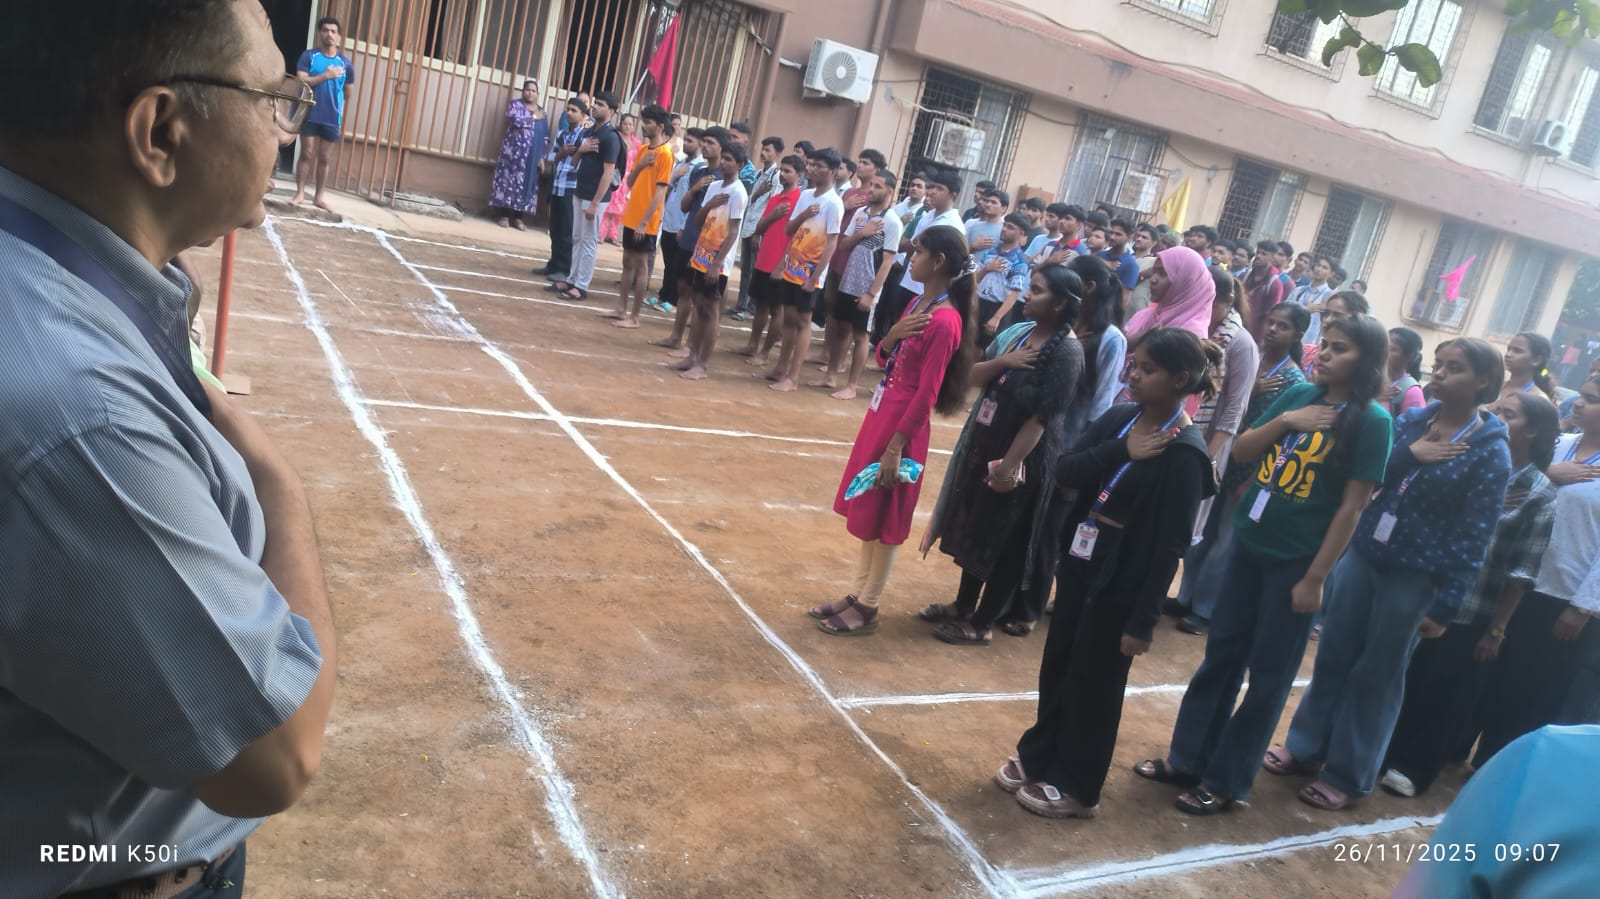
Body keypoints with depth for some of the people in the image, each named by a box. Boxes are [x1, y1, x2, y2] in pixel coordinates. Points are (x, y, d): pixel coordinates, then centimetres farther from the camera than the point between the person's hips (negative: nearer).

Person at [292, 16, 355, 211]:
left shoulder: (346, 63, 4)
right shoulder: (309, 56, 0)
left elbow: (348, 93, 12)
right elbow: (301, 81, -12)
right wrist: (326, 75, -16)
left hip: (333, 119, 2)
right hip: (311, 116, -2)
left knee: (325, 158, 5)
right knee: (307, 154, 0)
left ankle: (318, 196, 13)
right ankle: (300, 193, 6)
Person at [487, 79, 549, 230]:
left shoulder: (542, 111, 14)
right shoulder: (515, 104, 3)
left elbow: (546, 136, 11)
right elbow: (516, 121, -18)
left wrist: (542, 156, 1)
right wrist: (533, 118, -5)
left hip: (532, 155, 4)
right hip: (514, 150, -4)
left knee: (526, 183, 2)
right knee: (509, 179, -4)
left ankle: (518, 216, 8)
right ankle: (503, 215, -1)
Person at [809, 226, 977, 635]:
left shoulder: (945, 321, -21)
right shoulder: (919, 303, 8)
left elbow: (926, 393, -21)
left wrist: (895, 448, -20)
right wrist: (892, 336, -8)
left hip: (902, 422, -9)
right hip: (880, 412, 9)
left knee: (885, 518, 2)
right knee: (867, 510, 16)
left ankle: (867, 609, 15)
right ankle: (858, 595, 28)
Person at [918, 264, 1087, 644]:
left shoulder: (1066, 352, -19)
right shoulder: (1017, 332, 4)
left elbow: (1041, 419, -21)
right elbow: (975, 378, 5)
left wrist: (1008, 467, -21)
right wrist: (1000, 362, -15)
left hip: (1020, 457, -8)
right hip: (982, 444, 8)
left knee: (1001, 541, 6)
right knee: (973, 529, 19)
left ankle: (982, 623, 21)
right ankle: (963, 604, 37)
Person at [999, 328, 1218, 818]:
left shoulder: (1185, 454, -18)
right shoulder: (1119, 419, 1)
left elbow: (1169, 547, -18)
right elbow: (1065, 472, -6)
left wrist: (1143, 620, -18)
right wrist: (1120, 452, -21)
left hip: (1122, 584, -7)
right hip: (1079, 563, 7)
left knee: (1093, 683, 7)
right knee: (1056, 666, 18)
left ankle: (1076, 787, 26)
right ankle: (1037, 758, 37)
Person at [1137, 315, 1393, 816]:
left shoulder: (1372, 421, -11)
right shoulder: (1298, 395, 5)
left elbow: (1351, 507, -12)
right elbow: (1241, 453, 5)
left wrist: (1315, 578, -14)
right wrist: (1284, 421, -12)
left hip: (1296, 561, -5)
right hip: (1248, 544, 6)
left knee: (1268, 675, 6)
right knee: (1221, 655, 13)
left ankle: (1226, 782, 17)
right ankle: (1186, 759, 25)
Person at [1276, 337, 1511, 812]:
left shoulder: (1490, 453, -12)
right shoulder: (1411, 420, 3)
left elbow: (1474, 537, -12)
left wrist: (1445, 605, -13)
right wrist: (1407, 456, -18)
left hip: (1414, 578, -5)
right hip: (1362, 554, 5)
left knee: (1376, 676, 7)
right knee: (1333, 657, 13)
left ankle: (1348, 775, 22)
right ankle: (1304, 747, 29)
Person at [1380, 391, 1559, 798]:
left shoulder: (1540, 495, -8)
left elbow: (1522, 572, -9)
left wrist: (1497, 629, -9)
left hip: (1476, 614, -3)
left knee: (1448, 694, 9)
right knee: (1409, 679, 13)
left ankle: (1414, 766, 24)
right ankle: (1387, 753, 30)